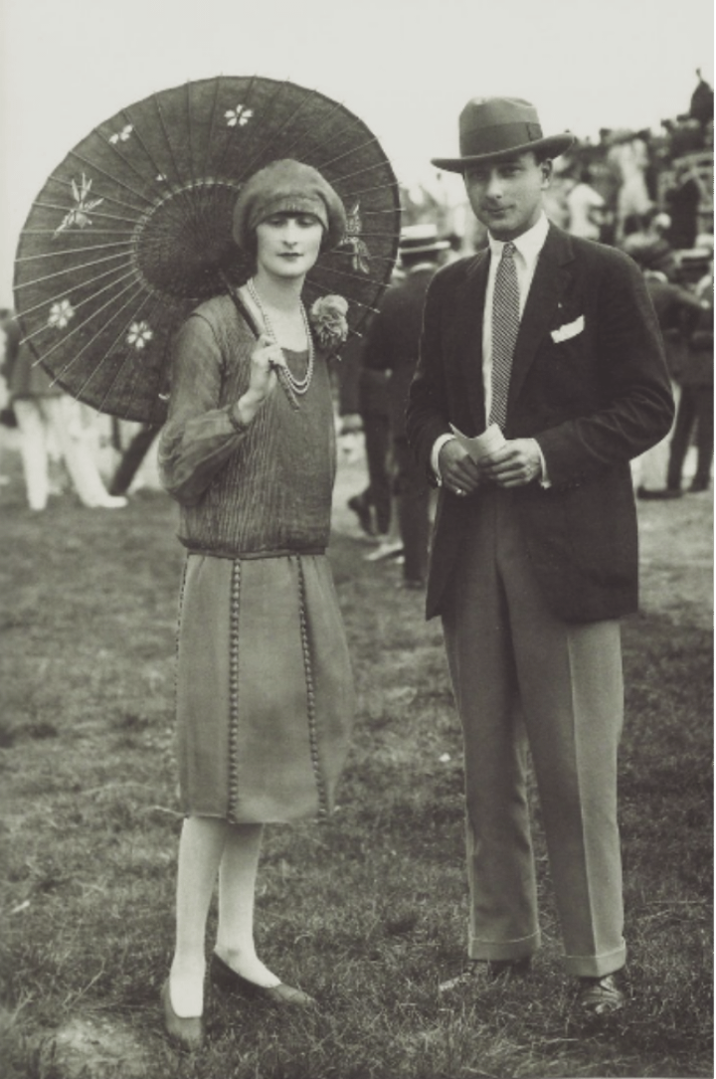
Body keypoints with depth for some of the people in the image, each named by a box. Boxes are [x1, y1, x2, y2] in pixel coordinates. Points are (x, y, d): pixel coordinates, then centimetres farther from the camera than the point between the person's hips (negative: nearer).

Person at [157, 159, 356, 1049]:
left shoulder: (320, 328, 10)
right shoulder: (213, 327, -11)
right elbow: (176, 467, -13)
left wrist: (338, 342, 10)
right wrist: (247, 405, -28)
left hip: (303, 570, 7)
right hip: (232, 573, -7)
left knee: (265, 764, 13)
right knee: (221, 773, -4)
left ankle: (236, 946, 24)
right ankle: (185, 973, 6)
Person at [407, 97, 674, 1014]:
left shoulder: (604, 277, -1)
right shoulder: (451, 289, 14)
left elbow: (648, 405, -4)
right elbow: (424, 402, 20)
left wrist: (546, 452, -15)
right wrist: (439, 446, -3)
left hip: (568, 550, -5)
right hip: (471, 553, 5)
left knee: (577, 774, -1)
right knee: (486, 768, 10)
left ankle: (597, 962, 11)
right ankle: (499, 945, 22)